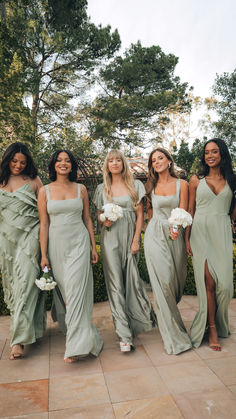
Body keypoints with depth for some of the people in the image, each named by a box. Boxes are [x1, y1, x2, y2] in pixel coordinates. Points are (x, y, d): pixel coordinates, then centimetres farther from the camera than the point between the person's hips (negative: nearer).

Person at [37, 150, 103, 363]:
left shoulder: (81, 189, 5)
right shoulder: (45, 191, 3)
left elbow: (87, 220, 9)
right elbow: (44, 224, 1)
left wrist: (93, 247, 6)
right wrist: (43, 255, -2)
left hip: (79, 243, -1)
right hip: (56, 245, 1)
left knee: (76, 290, -9)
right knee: (63, 291, 8)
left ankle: (76, 345, -2)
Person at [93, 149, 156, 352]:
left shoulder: (135, 185, 5)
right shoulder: (102, 188, 10)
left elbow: (140, 214, 1)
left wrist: (136, 240, -6)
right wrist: (104, 220, -7)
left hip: (129, 236, 0)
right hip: (110, 238, 1)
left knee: (132, 278, 5)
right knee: (115, 282, -4)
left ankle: (145, 315, 35)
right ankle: (125, 335, 2)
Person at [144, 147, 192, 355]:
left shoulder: (182, 184, 3)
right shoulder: (151, 186, 9)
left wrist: (176, 227, -22)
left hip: (175, 236, 0)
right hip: (155, 236, 0)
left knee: (177, 281, 6)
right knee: (163, 281, -6)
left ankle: (165, 314, 38)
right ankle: (174, 336, 5)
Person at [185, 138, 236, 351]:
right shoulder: (196, 180, 8)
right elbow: (190, 211, 7)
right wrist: (187, 238, 2)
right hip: (200, 232, -1)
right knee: (209, 282, -6)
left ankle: (219, 324, 23)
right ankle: (212, 328, 9)